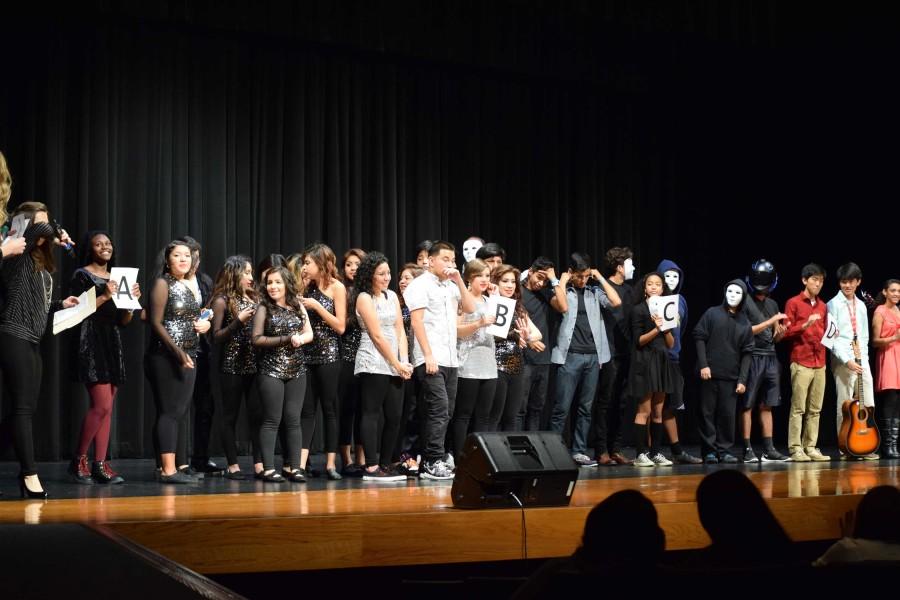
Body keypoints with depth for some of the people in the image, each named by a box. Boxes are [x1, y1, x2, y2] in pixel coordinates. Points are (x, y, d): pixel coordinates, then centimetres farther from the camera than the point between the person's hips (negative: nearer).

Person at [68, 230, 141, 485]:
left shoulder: (117, 277, 18)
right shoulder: (82, 275, -1)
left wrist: (132, 298, 3)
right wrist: (104, 297, -18)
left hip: (113, 344, 7)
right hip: (91, 343, -7)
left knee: (107, 408, 3)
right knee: (102, 405, -14)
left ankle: (100, 465, 3)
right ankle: (78, 461, -2)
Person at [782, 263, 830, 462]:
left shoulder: (823, 307, 19)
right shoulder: (794, 303, 1)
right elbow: (786, 332, -4)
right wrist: (805, 325, -17)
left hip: (820, 363, 6)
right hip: (801, 362, -6)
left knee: (815, 409, 3)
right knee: (798, 408, -7)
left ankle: (810, 448, 6)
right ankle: (795, 449, -5)